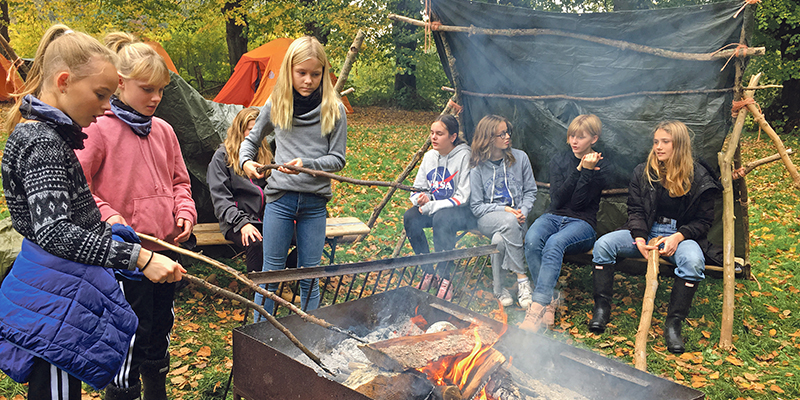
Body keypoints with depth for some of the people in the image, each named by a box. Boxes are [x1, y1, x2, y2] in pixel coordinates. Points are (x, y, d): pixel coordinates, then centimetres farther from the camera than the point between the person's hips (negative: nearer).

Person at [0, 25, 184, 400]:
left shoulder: (43, 133, 12)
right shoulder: (43, 141, -19)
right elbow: (54, 233, -27)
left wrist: (106, 227, 24)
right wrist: (139, 257, -29)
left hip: (54, 293, 10)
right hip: (53, 299, -10)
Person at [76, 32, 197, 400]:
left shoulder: (163, 131, 7)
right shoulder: (99, 129, -11)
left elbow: (179, 181, 16)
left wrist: (184, 212, 1)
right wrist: (106, 215, -19)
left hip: (165, 246, 6)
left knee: (161, 324, 18)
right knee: (134, 330, 0)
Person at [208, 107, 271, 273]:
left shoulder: (265, 154, 22)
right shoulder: (221, 157, 7)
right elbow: (220, 198, -2)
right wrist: (242, 223, -17)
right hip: (236, 222, -4)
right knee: (256, 245, -37)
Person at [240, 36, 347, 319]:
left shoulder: (334, 110, -3)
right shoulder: (276, 105, 3)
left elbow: (337, 159, -1)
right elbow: (252, 138, 18)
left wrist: (307, 164, -18)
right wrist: (245, 161, -2)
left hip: (315, 203, -1)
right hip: (280, 198, 1)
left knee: (309, 278, 8)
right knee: (271, 273, 8)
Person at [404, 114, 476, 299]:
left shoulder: (464, 157, -15)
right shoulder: (429, 156, 5)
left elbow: (463, 198, -19)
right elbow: (417, 189, 12)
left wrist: (431, 206, -22)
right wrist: (421, 198, -14)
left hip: (463, 212, -6)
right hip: (433, 209, 6)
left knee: (441, 219, -37)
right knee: (409, 217, -22)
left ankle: (444, 278, -23)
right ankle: (428, 272, -9)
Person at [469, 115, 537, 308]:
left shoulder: (520, 157, 4)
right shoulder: (478, 168, -1)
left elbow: (530, 191, 11)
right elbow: (476, 206, -3)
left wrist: (523, 211, -9)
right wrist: (504, 210, -15)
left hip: (515, 217, 1)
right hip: (488, 218, -1)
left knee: (500, 239, -35)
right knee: (509, 222, -37)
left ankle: (498, 288, -17)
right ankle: (522, 278, -31)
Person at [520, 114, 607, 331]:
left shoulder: (599, 166, 4)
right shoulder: (558, 160, 14)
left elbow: (579, 203, -7)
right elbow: (557, 199, -1)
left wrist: (588, 171, -13)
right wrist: (579, 170, -8)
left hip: (582, 222, -3)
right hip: (554, 216, 3)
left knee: (554, 243, -37)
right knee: (531, 239, -32)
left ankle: (538, 305, -43)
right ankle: (549, 300, -28)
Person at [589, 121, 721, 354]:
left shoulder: (699, 177, 0)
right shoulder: (643, 172, 7)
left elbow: (703, 220, 1)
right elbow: (635, 210, 6)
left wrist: (678, 237, -17)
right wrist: (639, 238, -14)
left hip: (681, 235, -2)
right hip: (646, 232, 3)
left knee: (693, 261, -37)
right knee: (603, 244, -23)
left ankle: (673, 324, -25)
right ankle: (602, 308, -13)